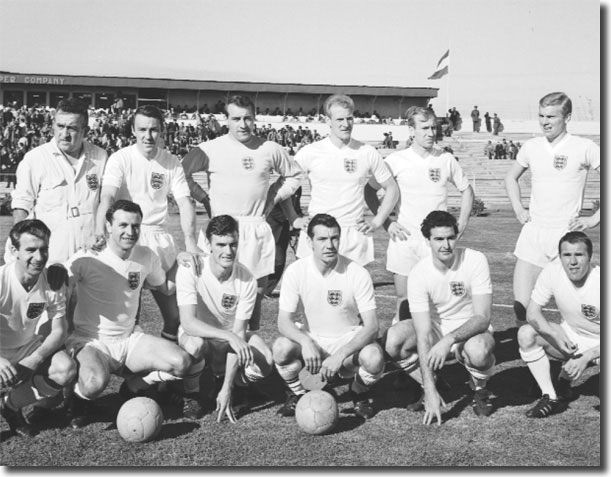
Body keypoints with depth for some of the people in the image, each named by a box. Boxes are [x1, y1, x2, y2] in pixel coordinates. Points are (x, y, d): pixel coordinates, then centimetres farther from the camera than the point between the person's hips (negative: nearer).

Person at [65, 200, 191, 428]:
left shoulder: (146, 256, 1)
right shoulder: (88, 259, -16)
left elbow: (166, 287, 16)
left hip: (130, 338, 5)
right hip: (91, 341, -5)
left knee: (181, 363, -17)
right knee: (95, 383, -37)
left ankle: (132, 388, 12)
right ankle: (79, 401, 3)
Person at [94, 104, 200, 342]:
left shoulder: (172, 163, 4)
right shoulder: (120, 159, -6)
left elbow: (184, 202, -3)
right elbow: (107, 197, -20)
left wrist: (190, 242, -18)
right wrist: (99, 231, -37)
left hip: (159, 238, 3)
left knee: (175, 312, 4)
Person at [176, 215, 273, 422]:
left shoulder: (247, 280, -19)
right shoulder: (190, 270, -24)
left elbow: (238, 333, -19)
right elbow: (188, 322, -32)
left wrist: (227, 388, -24)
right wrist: (229, 336, -46)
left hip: (232, 338, 2)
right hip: (197, 334, -2)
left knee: (264, 363, -27)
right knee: (194, 343, -38)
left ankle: (224, 382, 9)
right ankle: (192, 395, -6)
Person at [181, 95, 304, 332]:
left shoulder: (270, 149, 5)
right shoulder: (210, 149, -3)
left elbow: (294, 175, 19)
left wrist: (274, 197, 8)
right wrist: (204, 199, -1)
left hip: (257, 229, 2)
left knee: (257, 290, 6)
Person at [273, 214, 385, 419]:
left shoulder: (357, 273, -17)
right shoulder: (296, 271, -13)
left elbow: (371, 327, -19)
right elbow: (284, 321, -13)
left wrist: (339, 356, -33)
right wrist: (306, 342, -34)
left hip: (350, 341, -1)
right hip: (312, 339, 1)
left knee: (374, 358, -33)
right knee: (281, 348, -30)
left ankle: (359, 393, 4)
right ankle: (297, 393, 3)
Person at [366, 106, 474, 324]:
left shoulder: (446, 159, 6)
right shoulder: (396, 161, -1)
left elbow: (466, 190, 18)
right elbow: (369, 190, 6)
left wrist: (462, 223, 7)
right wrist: (386, 222, -1)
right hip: (405, 238, -1)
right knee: (404, 300, 2)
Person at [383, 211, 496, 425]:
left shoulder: (475, 260, -20)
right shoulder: (418, 274, -18)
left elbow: (482, 318, -23)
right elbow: (423, 334, -23)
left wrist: (449, 340, -40)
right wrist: (431, 390, -29)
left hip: (472, 330, -2)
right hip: (435, 329, 2)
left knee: (478, 350, -38)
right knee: (391, 341, -25)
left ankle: (479, 390, -1)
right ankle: (427, 389, 2)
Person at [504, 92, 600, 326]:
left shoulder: (584, 148, -5)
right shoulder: (531, 147, 7)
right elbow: (511, 178, 24)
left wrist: (594, 219, -7)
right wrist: (518, 210, 11)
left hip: (566, 234, -3)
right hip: (533, 232, 3)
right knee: (521, 305, -2)